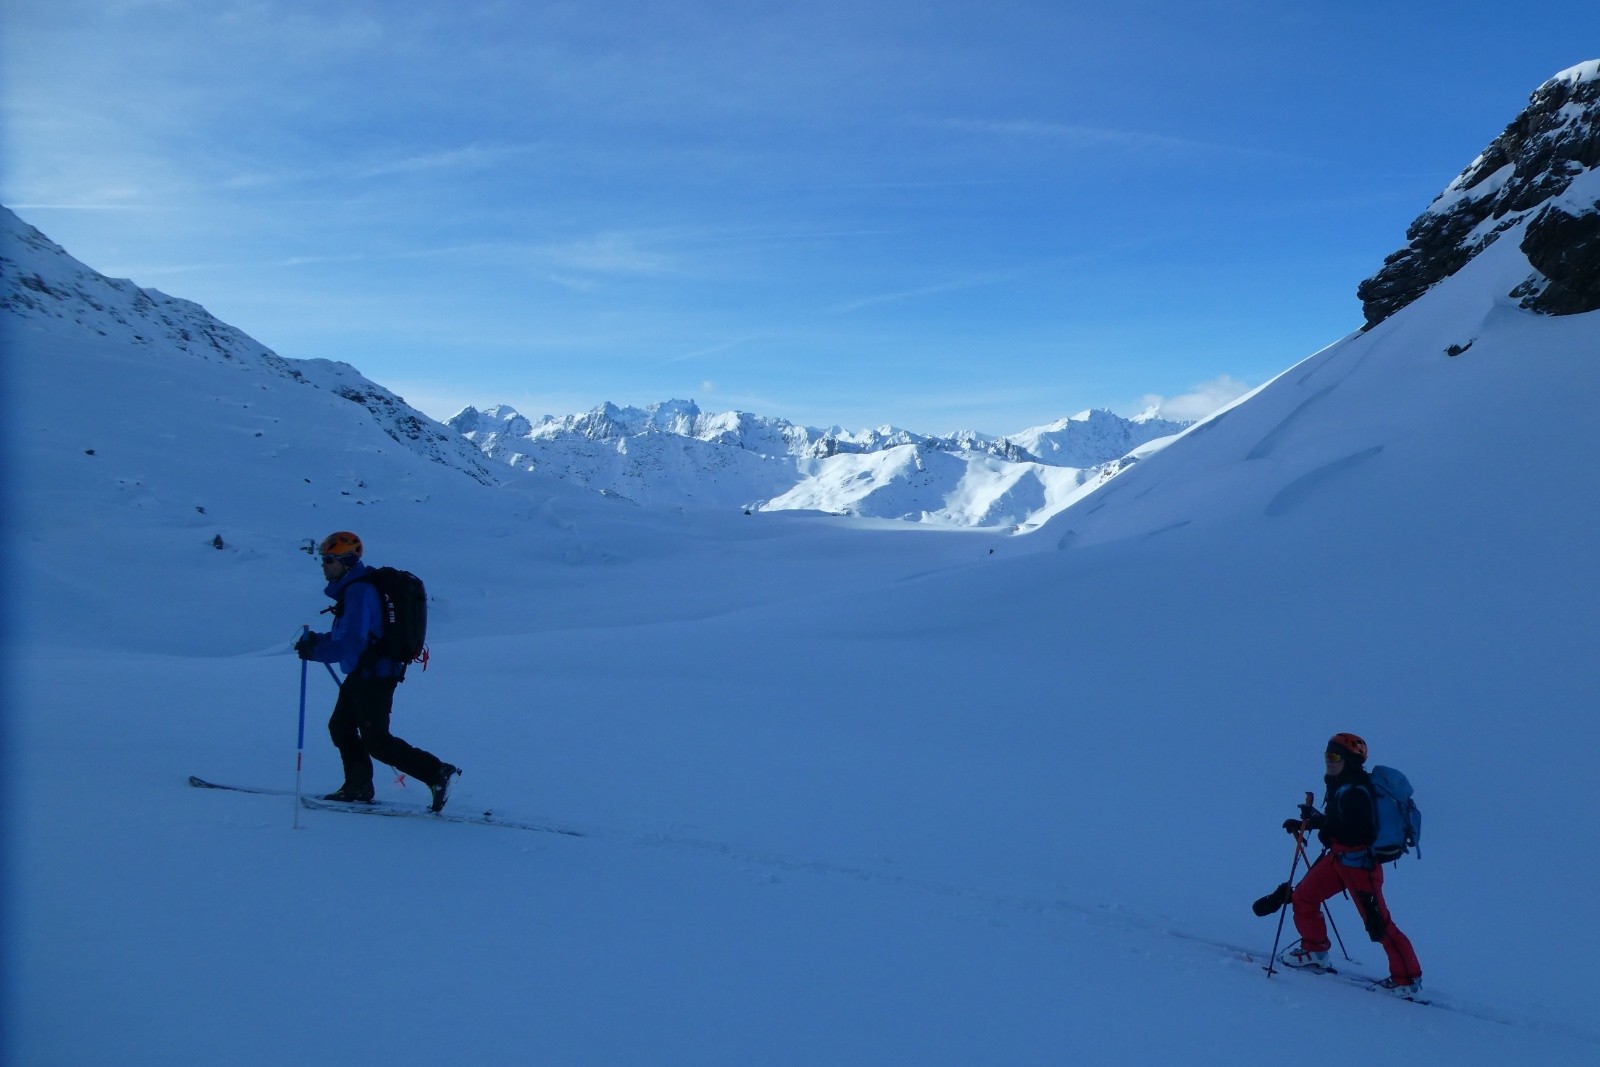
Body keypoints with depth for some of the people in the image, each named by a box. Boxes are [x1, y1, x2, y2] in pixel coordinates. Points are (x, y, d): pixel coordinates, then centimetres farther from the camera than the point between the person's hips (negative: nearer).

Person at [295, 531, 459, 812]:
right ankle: (358, 788, 25)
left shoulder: (358, 591, -21)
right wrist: (316, 641, 8)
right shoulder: (352, 587, 12)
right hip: (362, 673, 10)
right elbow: (347, 632, 21)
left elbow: (350, 643, -26)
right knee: (340, 727, 18)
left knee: (376, 741, -6)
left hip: (375, 675, -10)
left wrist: (315, 652, -16)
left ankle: (437, 772, -4)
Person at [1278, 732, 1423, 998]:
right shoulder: (1340, 786, 7)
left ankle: (1408, 979, 8)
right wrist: (1304, 824, 12)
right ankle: (1314, 951, 27)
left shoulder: (1354, 791, -23)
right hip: (1338, 857, 9)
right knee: (1302, 897, 10)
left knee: (1378, 923, -4)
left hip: (1360, 863, -9)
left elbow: (1354, 828, -26)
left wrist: (1315, 820, -23)